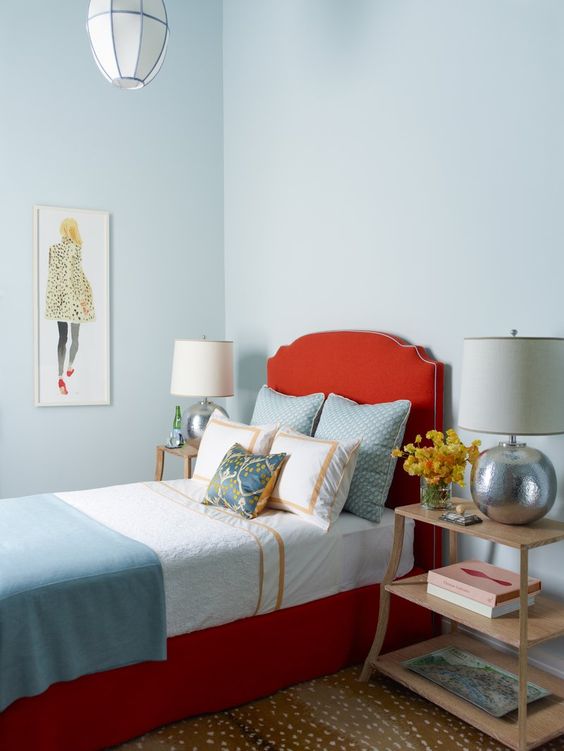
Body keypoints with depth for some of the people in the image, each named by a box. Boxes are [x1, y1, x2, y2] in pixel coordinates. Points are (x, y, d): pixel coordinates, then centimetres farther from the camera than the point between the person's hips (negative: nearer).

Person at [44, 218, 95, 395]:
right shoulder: (75, 248, -10)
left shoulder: (52, 248, 6)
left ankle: (61, 377, 0)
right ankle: (70, 367, 30)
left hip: (57, 297, 5)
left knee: (62, 337, 6)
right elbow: (76, 274, -15)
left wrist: (51, 295, 18)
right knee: (74, 337, 14)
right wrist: (83, 297, -13)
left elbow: (51, 274, 9)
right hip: (73, 296, -5)